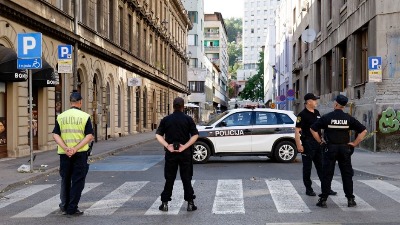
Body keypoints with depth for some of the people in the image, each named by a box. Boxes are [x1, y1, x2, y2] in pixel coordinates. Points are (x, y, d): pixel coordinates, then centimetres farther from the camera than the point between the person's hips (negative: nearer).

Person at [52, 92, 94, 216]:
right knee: (77, 181, 4)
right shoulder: (85, 116, -3)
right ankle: (72, 208, 4)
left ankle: (64, 206, 23)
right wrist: (76, 148, -15)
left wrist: (66, 148, -12)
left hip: (64, 153, 3)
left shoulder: (61, 116, 5)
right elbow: (89, 136, -12)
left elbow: (55, 135, -3)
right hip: (80, 153, -3)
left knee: (65, 180, 17)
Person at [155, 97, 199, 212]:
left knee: (169, 179, 9)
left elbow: (158, 135, -4)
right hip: (185, 153, -1)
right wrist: (184, 147, -13)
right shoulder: (188, 119, -3)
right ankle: (190, 203, 8)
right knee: (186, 178, 7)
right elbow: (195, 135, -11)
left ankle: (164, 203, 10)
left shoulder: (166, 119, 2)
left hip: (170, 153, 1)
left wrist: (167, 146, -11)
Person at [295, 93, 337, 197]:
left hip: (318, 142, 7)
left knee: (321, 166, 10)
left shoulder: (317, 113, 12)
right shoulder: (303, 114, -11)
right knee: (307, 167, 3)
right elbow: (297, 131, -15)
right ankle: (308, 189, 11)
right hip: (307, 144, -7)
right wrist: (299, 145, -21)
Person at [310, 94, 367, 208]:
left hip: (330, 148, -2)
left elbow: (313, 129, -5)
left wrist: (320, 141, 3)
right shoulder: (349, 118, 1)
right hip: (345, 149, 2)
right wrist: (355, 143, 4)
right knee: (347, 174, 8)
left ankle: (323, 200, 1)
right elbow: (363, 130, 2)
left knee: (327, 174, 2)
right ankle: (350, 199, 10)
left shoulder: (327, 117, -4)